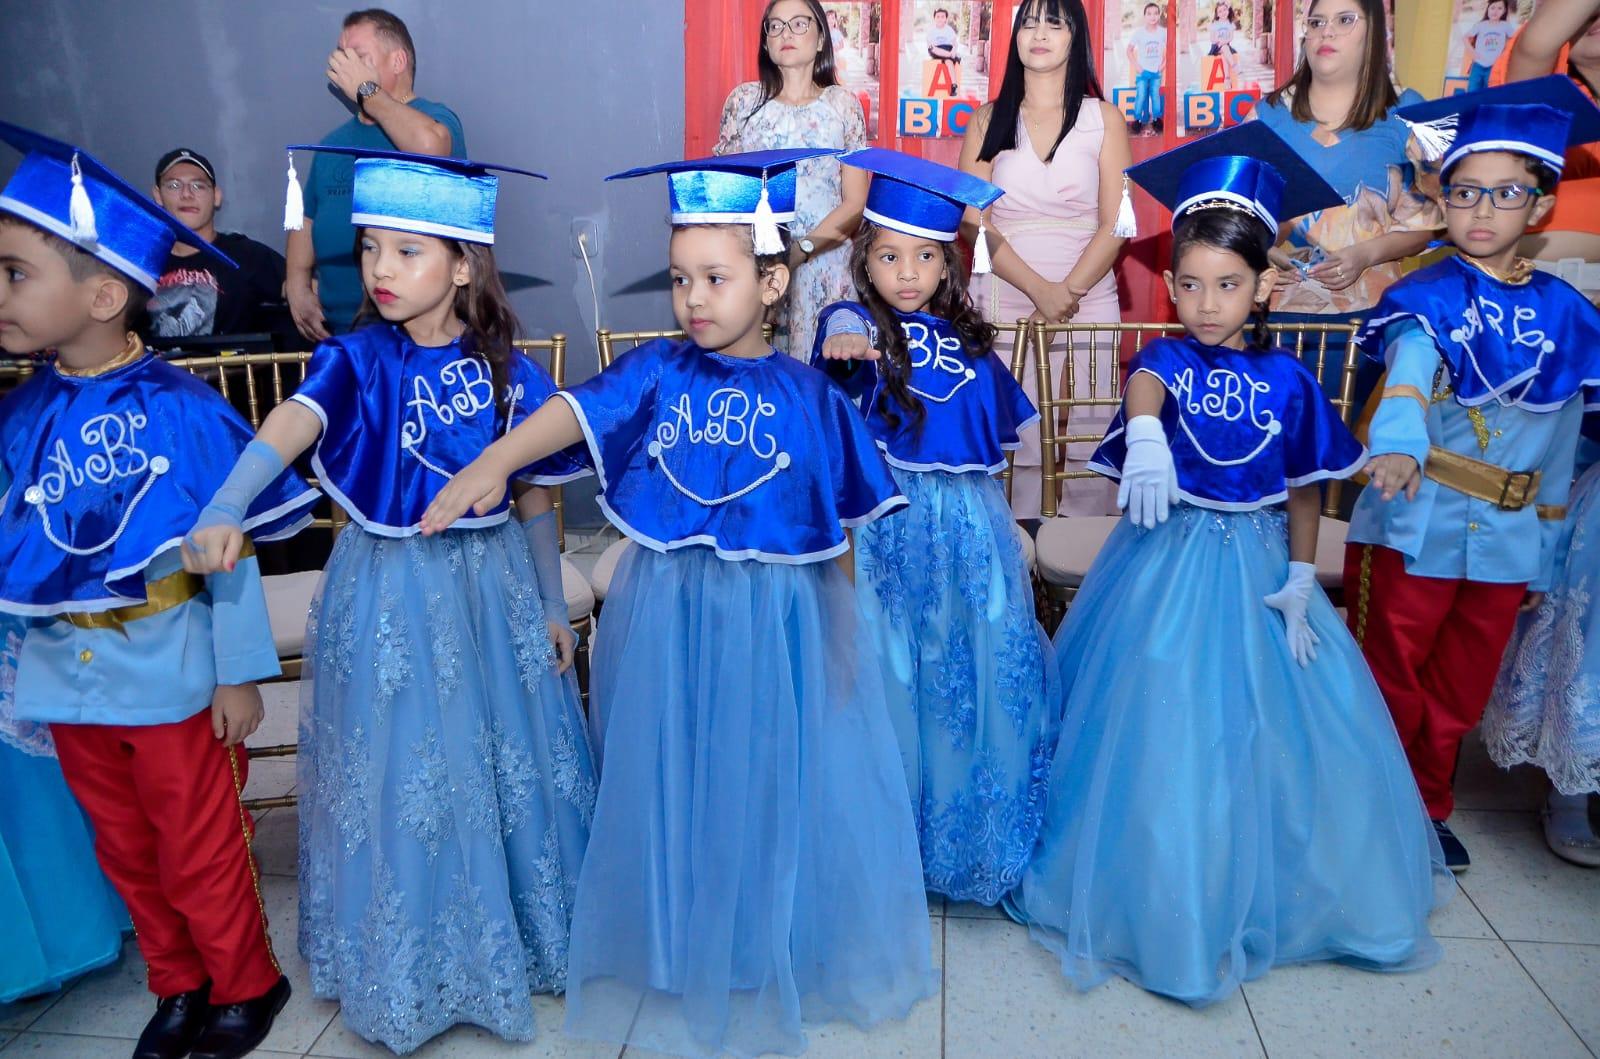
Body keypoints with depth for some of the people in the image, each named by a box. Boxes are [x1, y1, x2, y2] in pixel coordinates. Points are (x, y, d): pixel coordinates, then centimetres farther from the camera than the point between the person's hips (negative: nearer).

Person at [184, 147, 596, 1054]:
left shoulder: (511, 374, -3)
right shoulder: (359, 360, -7)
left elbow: (537, 498, 2)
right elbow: (292, 423, -27)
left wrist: (553, 609, 6)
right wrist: (224, 511, -45)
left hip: (491, 585, 1)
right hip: (385, 594, -1)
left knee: (508, 762, 13)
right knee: (398, 778, 10)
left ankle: (521, 926, 38)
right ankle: (409, 971, 32)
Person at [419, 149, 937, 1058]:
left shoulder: (810, 396, -1)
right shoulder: (656, 371, 0)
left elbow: (841, 523, 3)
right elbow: (574, 410, -16)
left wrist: (839, 625, 2)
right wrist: (494, 461, -34)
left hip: (779, 618, -1)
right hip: (669, 617, 1)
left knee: (773, 788, 11)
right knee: (674, 788, 14)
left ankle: (776, 951, 38)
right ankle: (681, 957, 38)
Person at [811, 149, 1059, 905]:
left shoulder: (967, 338, 13)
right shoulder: (857, 323, -1)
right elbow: (842, 333, -27)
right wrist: (843, 339, -49)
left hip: (969, 522, 5)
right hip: (888, 522, -4)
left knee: (983, 669, 6)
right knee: (892, 671, 1)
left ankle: (971, 835, 24)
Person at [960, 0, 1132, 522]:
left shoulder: (1104, 118, 8)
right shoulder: (988, 120, 9)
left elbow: (1115, 224, 0)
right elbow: (973, 221, -2)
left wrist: (1067, 293, -13)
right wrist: (1040, 289, -13)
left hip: (1087, 300, 0)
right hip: (1003, 299, 0)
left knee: (1083, 437, -2)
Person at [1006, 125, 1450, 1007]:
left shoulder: (1288, 380, 2)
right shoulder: (1167, 357, -5)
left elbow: (1304, 491, 7)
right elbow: (1144, 385, -31)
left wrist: (1300, 583, -2)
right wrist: (1146, 433, -55)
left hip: (1258, 569, 2)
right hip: (1167, 563, -2)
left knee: (1275, 729, 7)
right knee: (1162, 731, 1)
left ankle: (1270, 890, 31)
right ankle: (1166, 901, 21)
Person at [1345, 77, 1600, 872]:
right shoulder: (1427, 296, -7)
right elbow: (1408, 368, -29)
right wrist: (1399, 443, -50)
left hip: (1507, 539, 4)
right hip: (1413, 527, -4)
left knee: (1459, 692, 15)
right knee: (1389, 686, 7)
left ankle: (1426, 809, 35)